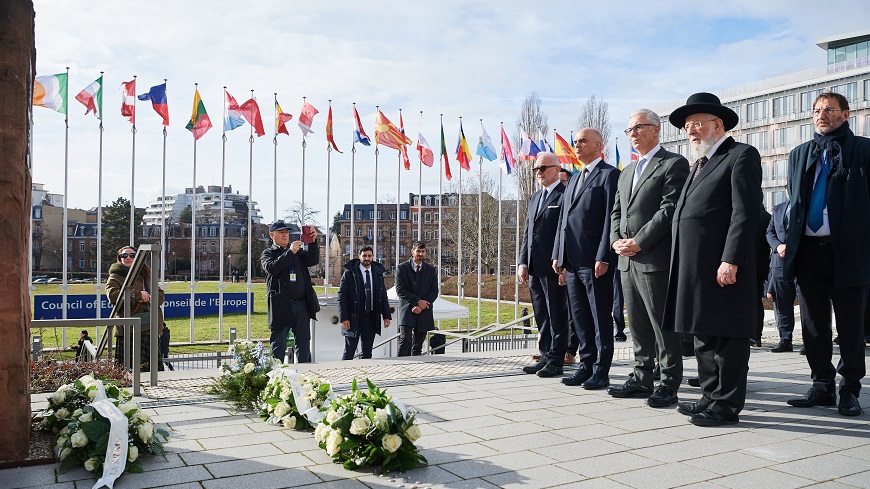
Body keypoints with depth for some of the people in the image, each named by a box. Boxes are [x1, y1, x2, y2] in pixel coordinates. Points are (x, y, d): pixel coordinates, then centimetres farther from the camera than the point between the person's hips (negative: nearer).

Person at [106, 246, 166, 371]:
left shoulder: (146, 276, 21)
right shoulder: (115, 277, 5)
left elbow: (160, 295, 15)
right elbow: (113, 295, -14)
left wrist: (150, 297, -7)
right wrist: (138, 295, -15)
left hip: (149, 329, 5)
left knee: (155, 367, 7)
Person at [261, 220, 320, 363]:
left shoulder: (299, 251, 18)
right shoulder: (268, 253, 6)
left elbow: (313, 260, 2)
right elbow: (271, 268, -14)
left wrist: (313, 241, -13)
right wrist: (290, 252, -20)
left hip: (302, 304, 4)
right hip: (281, 306, -4)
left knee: (303, 344, 8)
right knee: (278, 345, 3)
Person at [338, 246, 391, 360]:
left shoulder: (378, 273, 9)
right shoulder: (349, 273, -4)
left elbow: (383, 296, 13)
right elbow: (342, 297, -6)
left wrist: (386, 316, 6)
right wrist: (344, 318, -13)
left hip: (371, 318, 4)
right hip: (354, 317, -4)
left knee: (367, 353, 10)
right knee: (349, 352, -1)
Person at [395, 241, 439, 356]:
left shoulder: (431, 270, 9)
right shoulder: (402, 268, 2)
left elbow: (434, 292, 3)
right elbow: (400, 290, -6)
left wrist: (421, 306, -11)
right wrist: (418, 301, -14)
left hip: (424, 312, 3)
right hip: (407, 310, -3)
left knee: (418, 346, 6)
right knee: (405, 340, -16)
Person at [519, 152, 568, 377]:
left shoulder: (565, 195, -7)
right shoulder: (534, 198, 20)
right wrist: (523, 262, 11)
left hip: (554, 267, -8)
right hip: (535, 268, 8)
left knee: (557, 316, 0)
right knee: (542, 317, 13)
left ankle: (556, 361, 6)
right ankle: (546, 357, 21)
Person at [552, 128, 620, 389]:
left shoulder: (609, 175, -4)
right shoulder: (574, 179, 21)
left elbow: (611, 218, -12)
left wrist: (604, 257, -18)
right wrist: (558, 254, 14)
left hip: (595, 260, -8)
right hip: (572, 260, 8)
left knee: (600, 318, 0)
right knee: (580, 317, 12)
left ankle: (601, 371, 7)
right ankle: (586, 365, 21)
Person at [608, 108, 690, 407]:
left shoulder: (673, 164, -4)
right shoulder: (627, 172, 22)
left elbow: (670, 209, -14)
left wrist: (638, 242, -16)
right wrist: (616, 241, 2)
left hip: (655, 259, -8)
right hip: (627, 260, 8)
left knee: (663, 325, -2)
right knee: (638, 325, 13)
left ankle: (669, 385, 6)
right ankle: (642, 379, 22)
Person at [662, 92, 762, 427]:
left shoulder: (741, 155, -5)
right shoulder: (700, 164, 22)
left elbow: (746, 212, -14)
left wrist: (730, 260, -21)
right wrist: (684, 267, 13)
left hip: (722, 267, -9)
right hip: (695, 268, 9)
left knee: (726, 337, -1)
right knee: (704, 336, 15)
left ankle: (726, 405, 8)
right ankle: (710, 397, 26)